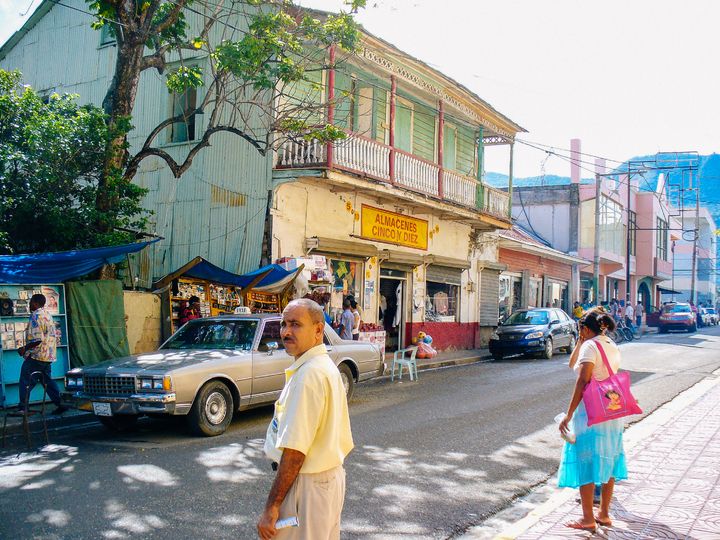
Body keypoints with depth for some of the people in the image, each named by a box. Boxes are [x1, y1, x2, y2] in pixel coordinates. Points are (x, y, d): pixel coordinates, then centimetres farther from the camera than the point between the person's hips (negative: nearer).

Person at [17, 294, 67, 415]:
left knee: (26, 382, -1)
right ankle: (60, 404, 10)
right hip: (49, 356, 9)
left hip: (36, 356, -9)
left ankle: (22, 408, 2)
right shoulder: (48, 315, 15)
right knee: (47, 381, 14)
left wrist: (25, 348, -11)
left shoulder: (36, 316, -14)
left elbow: (37, 339, -23)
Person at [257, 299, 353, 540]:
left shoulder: (308, 375, -22)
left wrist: (272, 506, -21)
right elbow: (343, 441, 17)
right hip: (333, 475, 10)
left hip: (307, 484, -10)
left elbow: (295, 451, -25)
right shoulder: (328, 366, 10)